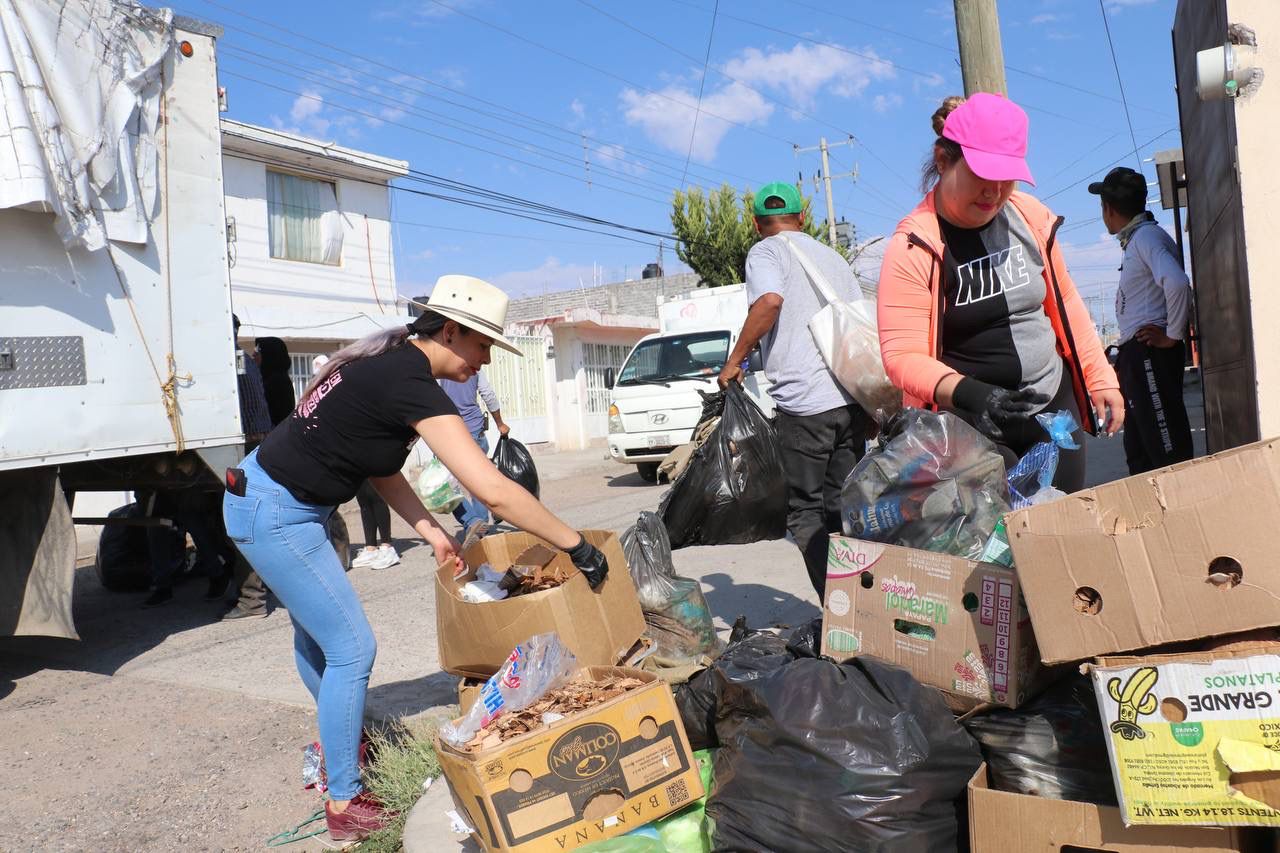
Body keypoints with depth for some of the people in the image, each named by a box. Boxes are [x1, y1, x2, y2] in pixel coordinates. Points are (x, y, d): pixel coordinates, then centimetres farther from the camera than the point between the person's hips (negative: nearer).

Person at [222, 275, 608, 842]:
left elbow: (381, 468, 8)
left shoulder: (391, 363, 2)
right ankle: (345, 806, 11)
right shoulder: (410, 383, -28)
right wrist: (580, 548, -27)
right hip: (276, 515, -10)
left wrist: (430, 531, 0)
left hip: (268, 504, 10)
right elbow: (494, 491, -33)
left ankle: (337, 734, 49)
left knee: (315, 633, 26)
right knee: (351, 648, -2)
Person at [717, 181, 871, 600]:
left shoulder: (766, 251, 3)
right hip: (852, 397, 6)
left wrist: (734, 360, -9)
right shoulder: (832, 256, 23)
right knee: (844, 507, 13)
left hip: (804, 400, -6)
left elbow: (770, 300, -19)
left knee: (805, 511, 3)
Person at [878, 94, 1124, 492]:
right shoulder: (913, 246, -14)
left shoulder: (1031, 216, 1)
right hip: (974, 427, -5)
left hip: (1055, 406, 5)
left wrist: (1101, 380, 13)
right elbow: (903, 356, -19)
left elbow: (1065, 302, 14)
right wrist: (968, 392, -34)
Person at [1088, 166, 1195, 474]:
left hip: (1149, 352, -10)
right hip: (1136, 354, 10)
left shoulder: (1146, 236, -11)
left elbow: (1177, 282, -28)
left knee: (1168, 448, -10)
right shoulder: (1136, 239, 19)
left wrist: (1173, 336, -19)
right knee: (1139, 451, 15)